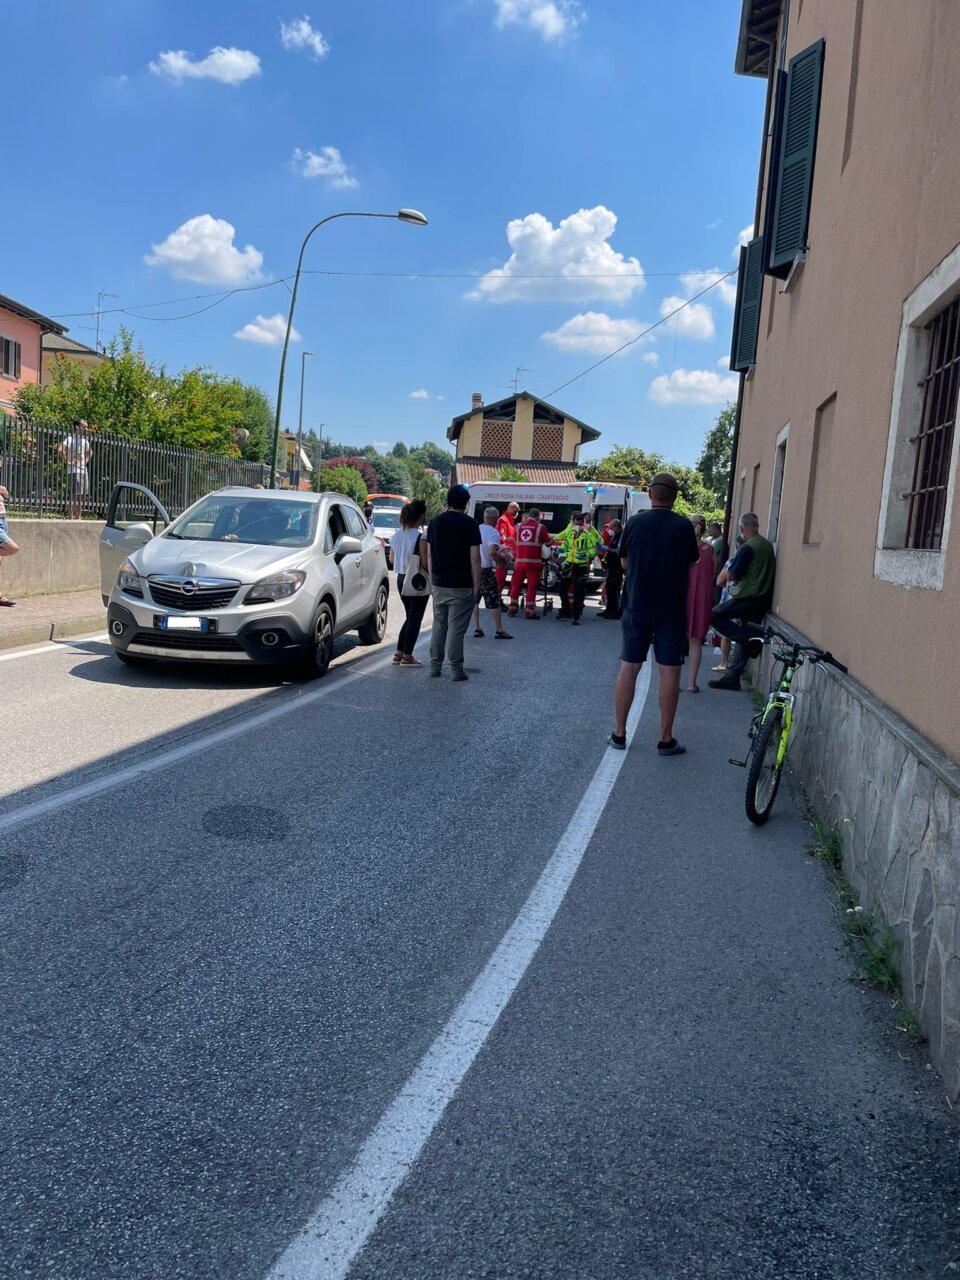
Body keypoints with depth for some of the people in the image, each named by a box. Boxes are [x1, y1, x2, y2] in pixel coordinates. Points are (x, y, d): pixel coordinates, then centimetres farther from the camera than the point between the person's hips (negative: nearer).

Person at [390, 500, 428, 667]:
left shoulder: (397, 535, 3)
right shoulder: (420, 538, -18)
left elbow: (392, 559, 12)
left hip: (401, 578, 7)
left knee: (410, 617, 19)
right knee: (415, 619, 3)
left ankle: (399, 653, 18)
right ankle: (407, 656, 7)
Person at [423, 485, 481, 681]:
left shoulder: (435, 522, 6)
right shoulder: (469, 524, -9)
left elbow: (429, 555, 9)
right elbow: (474, 558, -10)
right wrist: (476, 584, -4)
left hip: (439, 584, 5)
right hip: (461, 585, -5)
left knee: (438, 626, 14)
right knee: (456, 628, -2)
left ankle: (435, 666, 17)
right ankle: (456, 670, 1)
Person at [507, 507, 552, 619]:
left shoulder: (519, 526, 8)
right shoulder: (541, 527, -3)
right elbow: (548, 543, 3)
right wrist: (551, 539, 24)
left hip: (520, 561, 4)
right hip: (534, 562, -3)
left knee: (516, 584, 13)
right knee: (532, 586, 0)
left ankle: (512, 609, 14)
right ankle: (529, 611, -3)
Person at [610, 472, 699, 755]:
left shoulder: (634, 523, -5)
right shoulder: (683, 526, -8)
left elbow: (624, 563, 6)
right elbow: (691, 564, 4)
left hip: (636, 607, 2)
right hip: (672, 610, -1)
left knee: (629, 668, 9)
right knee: (669, 671, 4)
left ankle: (619, 733, 13)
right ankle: (666, 739, 8)